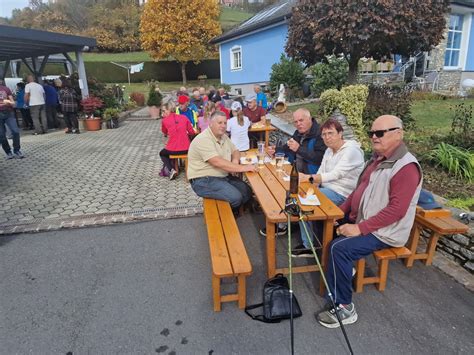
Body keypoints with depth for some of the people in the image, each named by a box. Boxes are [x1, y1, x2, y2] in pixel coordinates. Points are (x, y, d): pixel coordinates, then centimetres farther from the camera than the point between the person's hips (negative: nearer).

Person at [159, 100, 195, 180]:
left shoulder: (165, 120, -1)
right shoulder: (184, 117, 3)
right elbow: (192, 132, 11)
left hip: (173, 150, -4)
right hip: (186, 149, 4)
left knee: (162, 154, 31)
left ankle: (171, 170, 9)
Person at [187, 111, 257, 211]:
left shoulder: (224, 137, 10)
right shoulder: (203, 140, -20)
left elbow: (235, 150, 19)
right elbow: (217, 162, -29)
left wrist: (235, 160, -7)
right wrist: (242, 168, -30)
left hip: (224, 176, 9)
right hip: (204, 180, -9)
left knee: (247, 192, -4)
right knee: (236, 197, -24)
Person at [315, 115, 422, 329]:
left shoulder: (406, 167, -22)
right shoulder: (377, 158, 8)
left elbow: (396, 210, -28)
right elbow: (360, 189, 15)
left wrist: (360, 228, -27)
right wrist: (340, 211, 5)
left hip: (384, 232, -10)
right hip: (360, 219, 10)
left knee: (339, 248, -27)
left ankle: (344, 308, -12)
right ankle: (344, 268, 27)